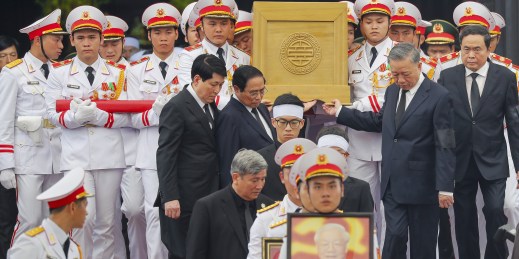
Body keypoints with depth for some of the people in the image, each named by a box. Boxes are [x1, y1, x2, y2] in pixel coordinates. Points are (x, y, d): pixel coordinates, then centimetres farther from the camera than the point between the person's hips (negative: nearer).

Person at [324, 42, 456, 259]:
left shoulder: (438, 97, -11)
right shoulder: (392, 91, 12)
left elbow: (445, 146, -13)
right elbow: (379, 121, 25)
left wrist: (445, 187, -16)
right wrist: (340, 113, 25)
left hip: (421, 185, -5)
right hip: (393, 183, 5)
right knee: (394, 237, -1)